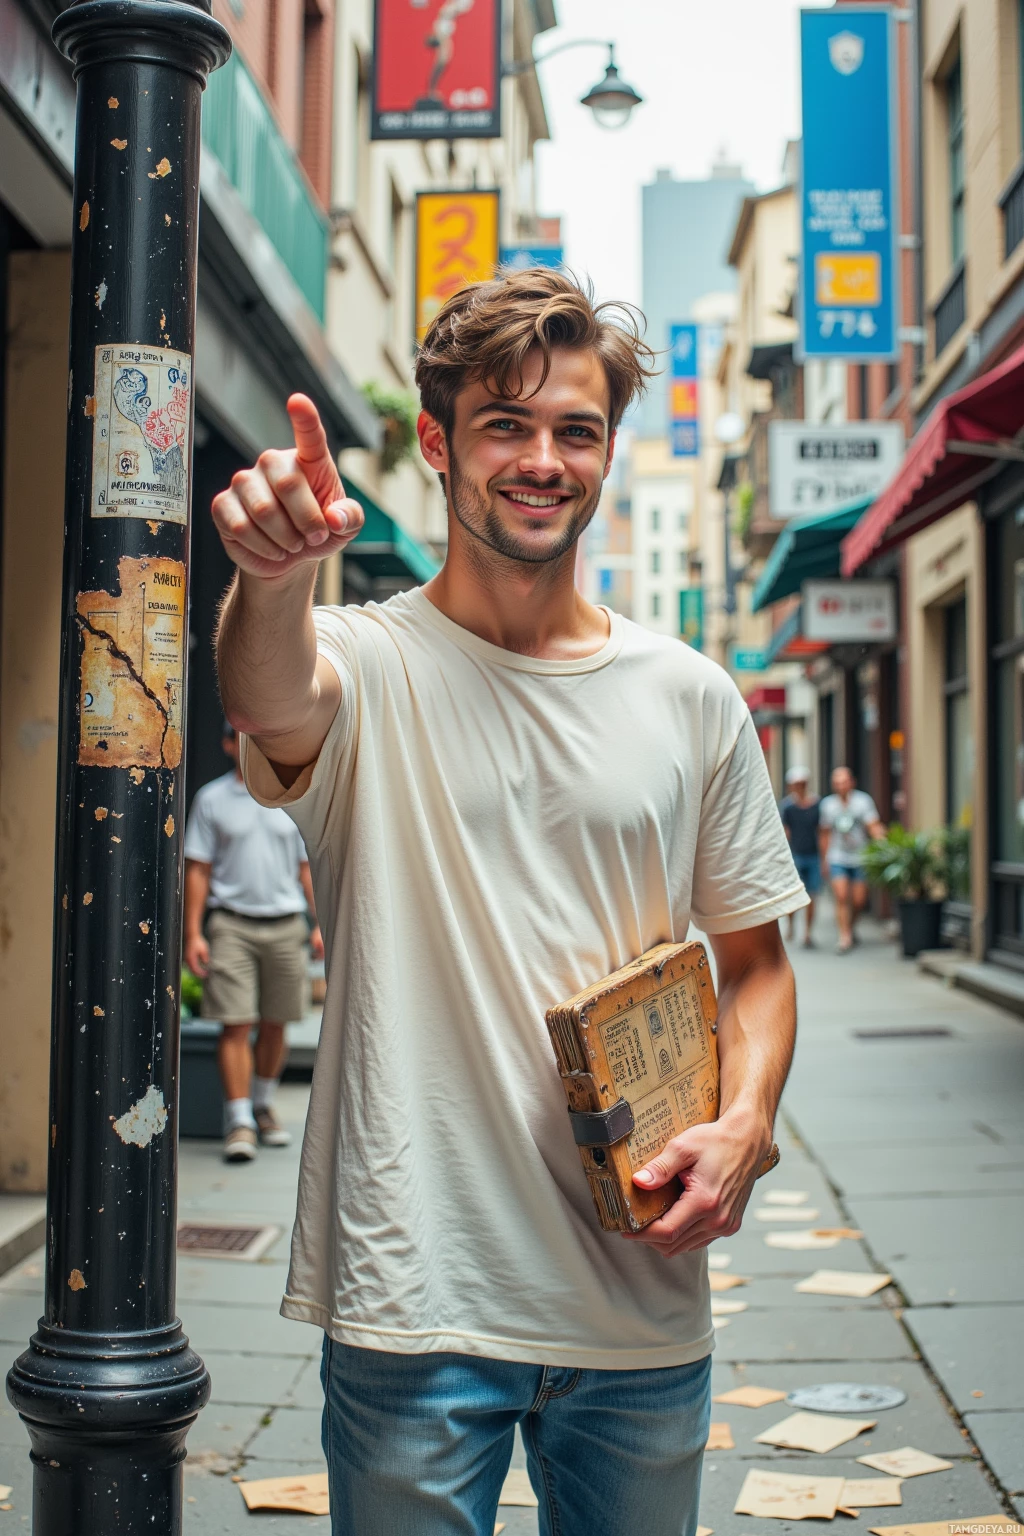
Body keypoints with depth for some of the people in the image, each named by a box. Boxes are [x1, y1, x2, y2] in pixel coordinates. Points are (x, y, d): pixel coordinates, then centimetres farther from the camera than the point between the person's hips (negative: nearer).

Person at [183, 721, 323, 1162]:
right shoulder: (211, 799, 5)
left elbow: (307, 866, 14)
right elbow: (198, 870, 3)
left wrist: (321, 923, 6)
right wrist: (193, 933, -4)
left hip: (285, 925, 2)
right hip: (231, 923, -2)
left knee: (274, 1026, 8)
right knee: (236, 1025, -8)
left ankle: (263, 1105, 27)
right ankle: (239, 1121, -4)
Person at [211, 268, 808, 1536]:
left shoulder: (691, 697, 5)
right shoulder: (369, 667, -5)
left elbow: (755, 961, 11)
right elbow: (269, 693, -30)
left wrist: (743, 1123, -8)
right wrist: (273, 576, -52)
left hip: (642, 1298, 3)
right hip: (413, 1296, -3)